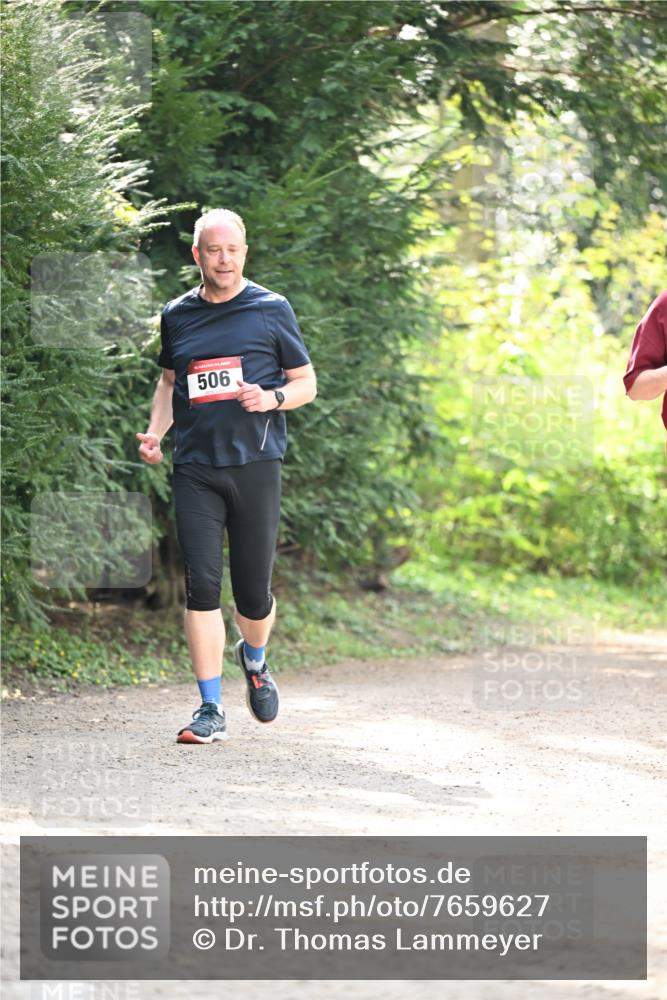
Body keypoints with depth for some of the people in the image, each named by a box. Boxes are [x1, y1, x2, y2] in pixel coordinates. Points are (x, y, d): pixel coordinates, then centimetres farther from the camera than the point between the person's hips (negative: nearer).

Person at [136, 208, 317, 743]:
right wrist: (155, 432, 9)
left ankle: (254, 658, 35)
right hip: (195, 468, 2)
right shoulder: (177, 315, 11)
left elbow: (307, 383, 9)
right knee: (202, 584, -9)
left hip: (255, 463, -1)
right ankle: (211, 710, -5)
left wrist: (271, 399, -12)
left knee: (253, 592, 0)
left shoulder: (271, 310, 4)